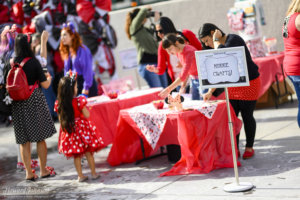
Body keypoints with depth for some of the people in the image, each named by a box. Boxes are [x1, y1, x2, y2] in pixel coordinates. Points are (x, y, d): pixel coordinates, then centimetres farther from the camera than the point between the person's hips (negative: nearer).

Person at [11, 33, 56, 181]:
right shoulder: (33, 62, -10)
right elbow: (45, 85, -7)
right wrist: (49, 77, 14)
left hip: (18, 103, 3)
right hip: (34, 100, -3)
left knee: (24, 140, 10)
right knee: (40, 138, 10)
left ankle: (29, 173, 12)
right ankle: (43, 170, 17)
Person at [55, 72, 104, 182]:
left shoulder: (59, 104, -4)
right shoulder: (79, 101, -17)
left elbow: (60, 119, 3)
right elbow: (86, 115, -15)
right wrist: (85, 107, 2)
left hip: (69, 130, 4)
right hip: (81, 127, -4)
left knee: (76, 155, 11)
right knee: (89, 152, 10)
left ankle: (80, 176, 15)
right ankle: (94, 173, 17)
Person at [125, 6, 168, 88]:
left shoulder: (146, 29, 22)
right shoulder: (134, 27, -1)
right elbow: (142, 13, -15)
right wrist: (147, 9, 8)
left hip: (158, 62, 8)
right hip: (147, 64, -8)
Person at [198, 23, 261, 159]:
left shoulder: (233, 40, -16)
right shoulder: (217, 47, 6)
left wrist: (216, 41, -20)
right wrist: (210, 92, 1)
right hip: (232, 86, 7)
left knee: (247, 116, 1)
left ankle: (249, 147, 15)